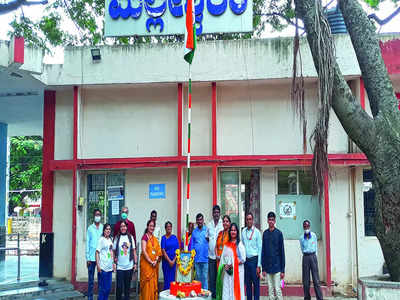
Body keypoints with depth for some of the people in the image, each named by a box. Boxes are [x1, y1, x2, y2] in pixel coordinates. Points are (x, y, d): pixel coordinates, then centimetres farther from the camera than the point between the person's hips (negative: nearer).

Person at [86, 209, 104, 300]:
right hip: (92, 258, -1)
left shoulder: (103, 228, 6)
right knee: (91, 280, 2)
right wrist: (87, 258, -1)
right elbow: (87, 243, 5)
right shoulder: (90, 228, 5)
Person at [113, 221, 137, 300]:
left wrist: (135, 263, 4)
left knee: (127, 286, 8)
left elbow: (134, 251, 8)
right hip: (119, 266, -1)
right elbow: (114, 251, 4)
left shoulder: (130, 237, 5)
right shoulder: (117, 238, 1)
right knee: (119, 286, -4)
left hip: (129, 266, 2)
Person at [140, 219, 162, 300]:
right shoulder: (145, 237, -5)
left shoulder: (155, 239, 13)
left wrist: (156, 261, -8)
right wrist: (151, 262, -16)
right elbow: (144, 251, -13)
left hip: (154, 264, 5)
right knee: (147, 282, -4)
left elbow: (158, 251, 8)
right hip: (146, 263, -5)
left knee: (154, 282, 6)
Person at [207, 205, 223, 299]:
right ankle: (212, 295, 14)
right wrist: (208, 239, 4)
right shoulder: (209, 225, 11)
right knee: (211, 277, 6)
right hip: (211, 255, 4)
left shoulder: (223, 224, -3)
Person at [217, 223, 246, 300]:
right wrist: (224, 265, -5)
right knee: (227, 289, 0)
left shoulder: (240, 244, 0)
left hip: (237, 270, -3)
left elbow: (243, 259, -7)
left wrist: (232, 265, -12)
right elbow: (223, 257, 12)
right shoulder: (226, 244, 13)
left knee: (237, 288, -4)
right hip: (227, 271, 3)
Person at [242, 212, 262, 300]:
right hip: (246, 260, 4)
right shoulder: (243, 231, 7)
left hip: (254, 259, -4)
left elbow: (260, 249, -6)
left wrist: (259, 265, -9)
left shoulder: (257, 232, -6)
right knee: (247, 283, 10)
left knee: (256, 283, 1)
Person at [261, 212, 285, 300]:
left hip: (277, 266, -3)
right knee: (270, 289, 8)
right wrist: (263, 268, 6)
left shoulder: (279, 233, -4)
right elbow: (263, 251, 9)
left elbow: (282, 251, -2)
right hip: (268, 267, 3)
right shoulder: (265, 233, 6)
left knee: (277, 289, -4)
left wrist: (283, 270, -4)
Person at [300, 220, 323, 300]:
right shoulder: (301, 238, 0)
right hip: (305, 257, 1)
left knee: (316, 280, -4)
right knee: (306, 281, 3)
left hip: (313, 256, 0)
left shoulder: (314, 235, 0)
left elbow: (316, 247, 12)